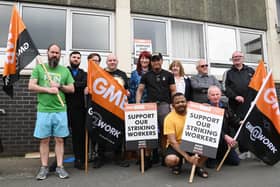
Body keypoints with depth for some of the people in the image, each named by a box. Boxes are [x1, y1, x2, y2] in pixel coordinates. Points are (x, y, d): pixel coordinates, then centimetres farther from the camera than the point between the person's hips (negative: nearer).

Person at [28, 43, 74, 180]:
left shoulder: (65, 70, 11)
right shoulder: (39, 68, 7)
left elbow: (72, 89, 9)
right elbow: (31, 86, -2)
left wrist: (60, 86, -8)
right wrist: (48, 89, -12)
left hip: (60, 111, 1)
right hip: (43, 110, -1)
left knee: (59, 139, 4)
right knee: (44, 140, 5)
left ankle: (60, 167, 13)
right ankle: (44, 168, 16)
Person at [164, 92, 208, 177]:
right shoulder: (169, 118, -16)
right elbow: (172, 141, -21)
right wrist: (187, 157, -28)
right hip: (177, 145, -3)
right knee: (171, 159, -34)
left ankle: (198, 166, 4)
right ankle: (178, 163, 6)